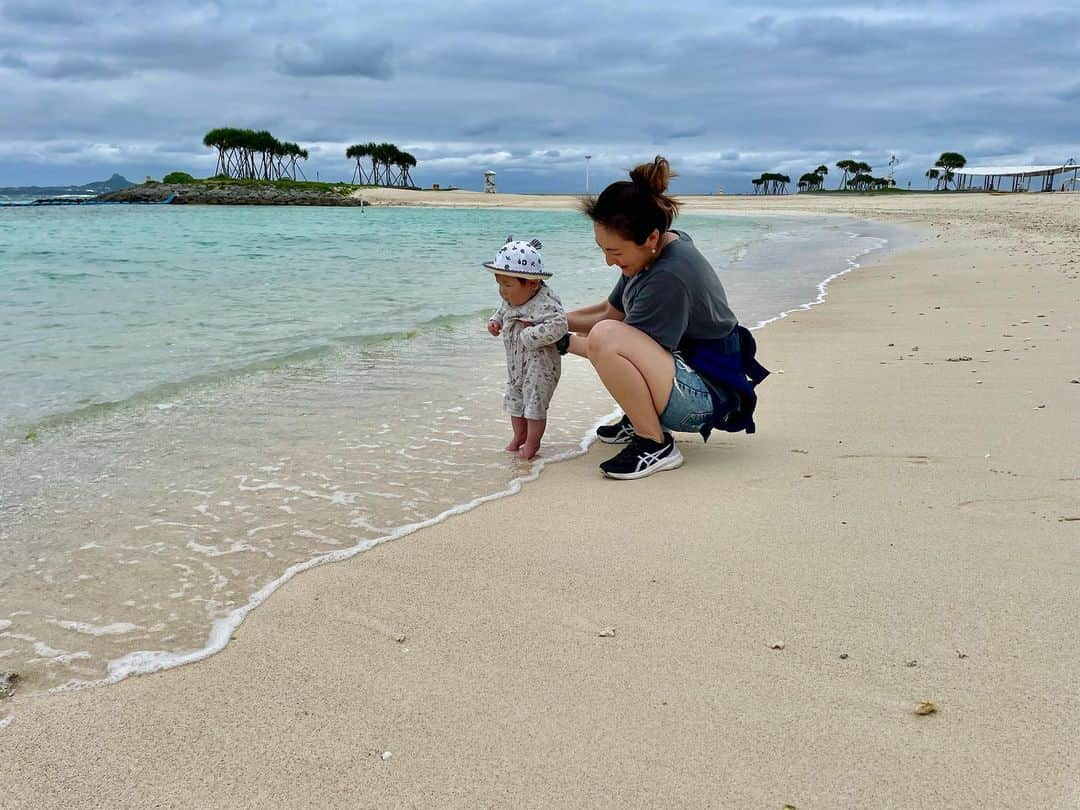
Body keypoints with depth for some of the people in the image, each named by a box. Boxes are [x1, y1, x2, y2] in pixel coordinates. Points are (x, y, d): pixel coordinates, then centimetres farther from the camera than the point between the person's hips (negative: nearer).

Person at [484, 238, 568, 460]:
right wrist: (495, 321, -1)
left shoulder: (546, 303, -26)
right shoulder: (510, 300, 0)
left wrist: (529, 335, -32)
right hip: (516, 365, 9)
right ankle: (519, 436, 36)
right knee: (515, 400, 19)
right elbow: (502, 311, 21)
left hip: (540, 366, -9)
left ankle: (532, 442, 15)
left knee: (535, 403, 1)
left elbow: (557, 325, -39)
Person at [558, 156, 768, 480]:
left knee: (605, 336, -29)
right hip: (684, 366, 11)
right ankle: (639, 422, 15)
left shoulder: (670, 277, -26)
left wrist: (565, 342, -8)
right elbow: (611, 312, 15)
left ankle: (656, 445, -17)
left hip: (710, 398, -11)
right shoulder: (654, 252, 3)